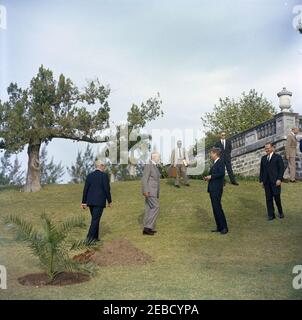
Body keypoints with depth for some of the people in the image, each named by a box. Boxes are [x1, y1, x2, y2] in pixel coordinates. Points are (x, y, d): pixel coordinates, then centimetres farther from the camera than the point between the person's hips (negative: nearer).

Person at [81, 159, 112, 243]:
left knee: (95, 219, 19)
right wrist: (109, 201, -3)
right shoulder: (104, 175, -8)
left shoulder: (90, 175, 7)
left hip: (90, 201, 6)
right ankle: (89, 238, -11)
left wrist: (84, 202, 8)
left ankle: (95, 237, 23)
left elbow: (85, 189, 4)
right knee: (95, 220, -4)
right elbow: (107, 189, -13)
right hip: (99, 202, -6)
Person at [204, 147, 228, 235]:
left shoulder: (220, 162, -9)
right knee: (215, 208, 8)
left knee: (217, 208, -10)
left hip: (217, 190, -9)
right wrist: (208, 178, 7)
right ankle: (219, 227, 13)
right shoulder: (215, 163, 19)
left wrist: (211, 176, -16)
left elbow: (222, 173, -23)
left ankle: (224, 227, -3)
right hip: (212, 189, 9)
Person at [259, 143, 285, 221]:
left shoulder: (278, 157, 0)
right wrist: (261, 180, 8)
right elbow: (262, 170, 15)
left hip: (275, 181, -4)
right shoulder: (263, 158, 14)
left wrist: (279, 179, -13)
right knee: (269, 198, 3)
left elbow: (281, 169, -4)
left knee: (277, 197, -3)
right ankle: (271, 215, 10)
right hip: (266, 182, 4)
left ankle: (280, 212, 19)